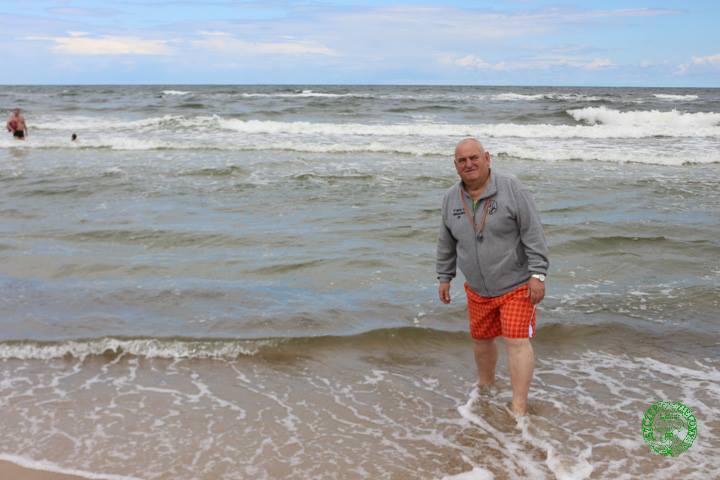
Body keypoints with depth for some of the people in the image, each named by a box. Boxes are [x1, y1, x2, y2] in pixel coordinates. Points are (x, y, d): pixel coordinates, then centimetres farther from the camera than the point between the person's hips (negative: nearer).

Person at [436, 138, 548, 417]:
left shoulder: (512, 190, -15)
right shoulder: (451, 198, 0)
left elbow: (533, 234, -16)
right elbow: (446, 243, 11)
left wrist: (538, 274, -20)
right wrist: (444, 278, 14)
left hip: (516, 285, -5)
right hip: (478, 289, 5)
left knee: (517, 341, -10)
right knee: (481, 339, 17)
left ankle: (519, 407, -4)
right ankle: (485, 386, 40)